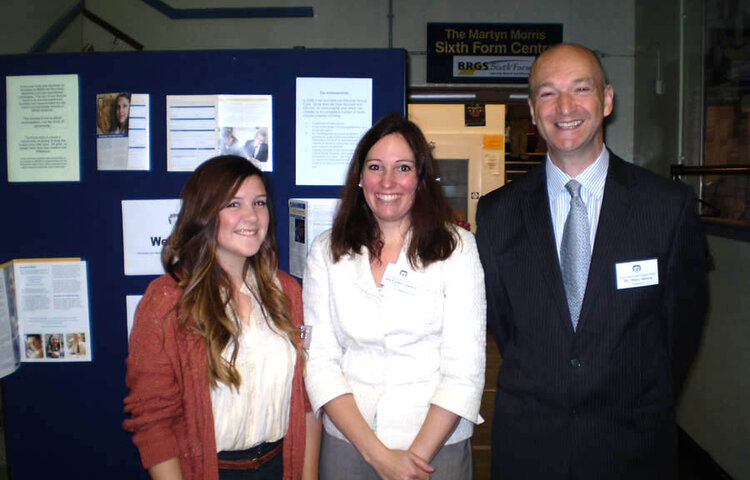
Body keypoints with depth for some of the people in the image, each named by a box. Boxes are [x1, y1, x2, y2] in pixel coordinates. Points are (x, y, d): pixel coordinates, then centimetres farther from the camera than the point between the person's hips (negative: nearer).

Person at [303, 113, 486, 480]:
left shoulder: (457, 247, -6)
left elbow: (465, 367, -9)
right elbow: (319, 360, -4)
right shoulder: (327, 252, -1)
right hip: (346, 444, 2)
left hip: (438, 446, -1)